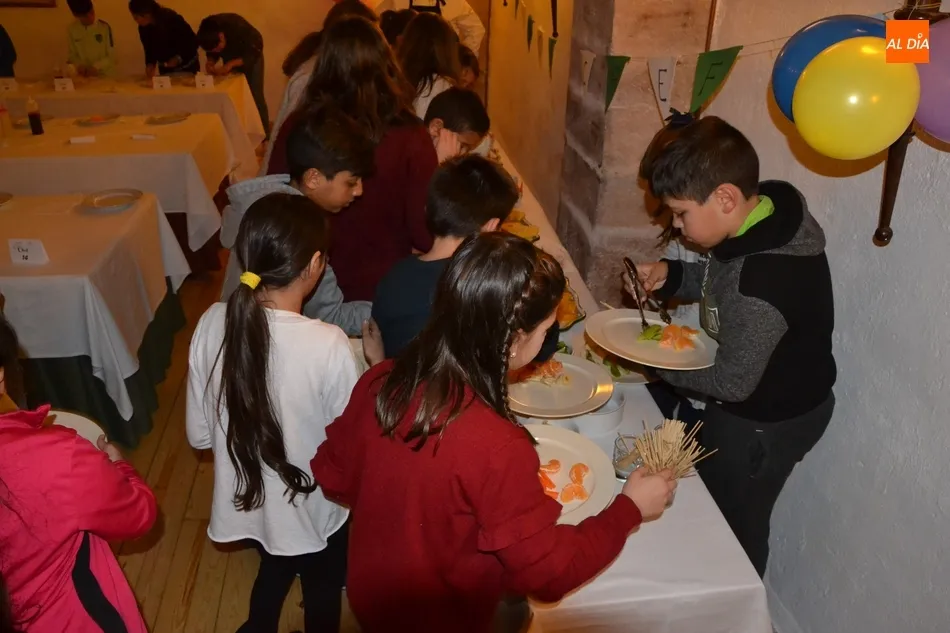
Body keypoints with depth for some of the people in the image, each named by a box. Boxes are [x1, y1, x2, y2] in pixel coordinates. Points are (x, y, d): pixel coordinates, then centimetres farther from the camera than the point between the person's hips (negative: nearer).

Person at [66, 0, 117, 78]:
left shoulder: (105, 27, -7)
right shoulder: (72, 29, 1)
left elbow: (112, 56, -5)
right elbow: (72, 55, 10)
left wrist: (96, 67, -17)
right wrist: (79, 65, -10)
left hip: (105, 76, -2)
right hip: (85, 76, 2)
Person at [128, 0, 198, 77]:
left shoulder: (172, 20, -23)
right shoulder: (143, 28, -8)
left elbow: (193, 42, -19)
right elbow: (149, 49, 2)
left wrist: (179, 58, -28)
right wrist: (150, 64, -17)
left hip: (186, 65, -4)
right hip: (165, 68, 4)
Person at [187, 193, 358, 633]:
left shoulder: (213, 323, -18)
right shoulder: (329, 344, -32)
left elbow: (199, 435, -6)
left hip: (246, 500, 4)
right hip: (312, 509, -4)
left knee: (274, 567, 35)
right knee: (322, 592, 27)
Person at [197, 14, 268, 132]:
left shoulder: (238, 27, -37)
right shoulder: (206, 32, -24)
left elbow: (254, 53, -30)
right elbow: (211, 52, -6)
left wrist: (231, 64, -39)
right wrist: (211, 62, -28)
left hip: (252, 52, -4)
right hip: (230, 55, 4)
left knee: (254, 95, -10)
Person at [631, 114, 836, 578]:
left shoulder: (764, 281, -39)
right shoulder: (766, 213, -13)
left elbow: (732, 382, -25)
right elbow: (724, 282, 6)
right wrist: (670, 277, -10)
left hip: (765, 422, -9)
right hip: (750, 405, 9)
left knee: (734, 529, 15)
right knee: (712, 509, 28)